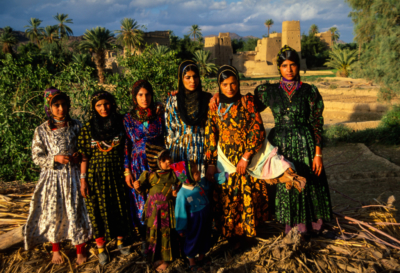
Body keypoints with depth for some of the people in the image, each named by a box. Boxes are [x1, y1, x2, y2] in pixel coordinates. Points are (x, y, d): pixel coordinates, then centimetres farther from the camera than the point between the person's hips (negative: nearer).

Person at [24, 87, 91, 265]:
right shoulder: (41, 130, -3)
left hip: (73, 175, 0)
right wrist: (55, 159, -17)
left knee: (76, 211, 3)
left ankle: (80, 251, 20)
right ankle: (56, 250, 29)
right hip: (52, 177, 0)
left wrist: (79, 156, -10)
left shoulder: (76, 126, 1)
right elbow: (37, 157, -2)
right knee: (53, 213, 8)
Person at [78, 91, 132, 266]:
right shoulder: (88, 128, -4)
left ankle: (120, 242, 32)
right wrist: (83, 180, -5)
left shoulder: (121, 123, -2)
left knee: (120, 207, 11)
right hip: (96, 174, -1)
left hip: (117, 174, 1)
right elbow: (84, 156, -3)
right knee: (99, 210, 7)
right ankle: (101, 248, 22)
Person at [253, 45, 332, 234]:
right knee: (283, 186, 8)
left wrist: (318, 154, -8)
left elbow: (317, 124, -2)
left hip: (305, 147, -1)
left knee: (306, 185, 3)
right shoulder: (269, 91, 3)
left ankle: (307, 224, 23)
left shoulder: (309, 91, -1)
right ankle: (291, 225, 25)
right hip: (280, 147, 2)